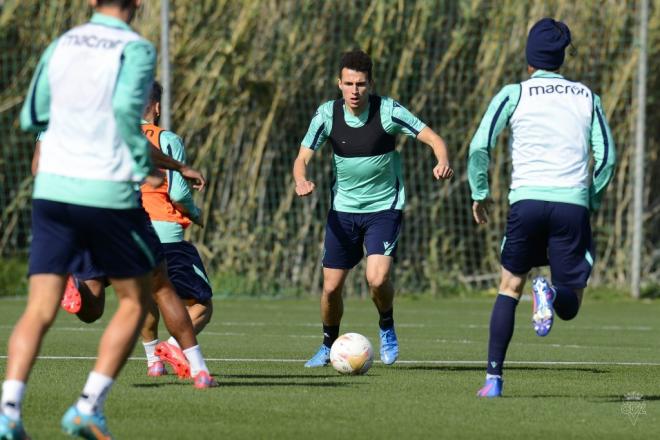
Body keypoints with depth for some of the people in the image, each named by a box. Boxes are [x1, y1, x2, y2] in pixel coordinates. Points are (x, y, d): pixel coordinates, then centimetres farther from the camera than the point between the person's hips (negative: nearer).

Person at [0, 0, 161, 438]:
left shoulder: (61, 46, 10)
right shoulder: (136, 49, -5)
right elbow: (126, 108, -22)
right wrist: (145, 167, -10)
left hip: (52, 188, 4)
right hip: (108, 193, -4)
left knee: (40, 310, 1)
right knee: (134, 302, 14)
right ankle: (90, 405, 1)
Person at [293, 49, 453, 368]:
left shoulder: (387, 111, -14)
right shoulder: (327, 114, -8)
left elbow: (432, 138, -14)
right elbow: (302, 158, -8)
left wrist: (443, 163, -37)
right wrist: (302, 182, -31)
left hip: (384, 207, -3)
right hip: (343, 210, 3)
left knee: (378, 279, -22)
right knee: (331, 287, 3)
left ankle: (387, 327, 10)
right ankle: (328, 345, 30)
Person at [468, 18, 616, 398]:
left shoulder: (514, 94, 7)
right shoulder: (587, 97, 14)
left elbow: (480, 146, -1)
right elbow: (607, 156, 9)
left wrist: (480, 193, 11)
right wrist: (593, 202, 20)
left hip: (527, 199, -1)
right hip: (573, 203, 1)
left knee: (511, 286, 17)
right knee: (570, 306, 8)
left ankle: (494, 378, 6)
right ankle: (552, 293, -31)